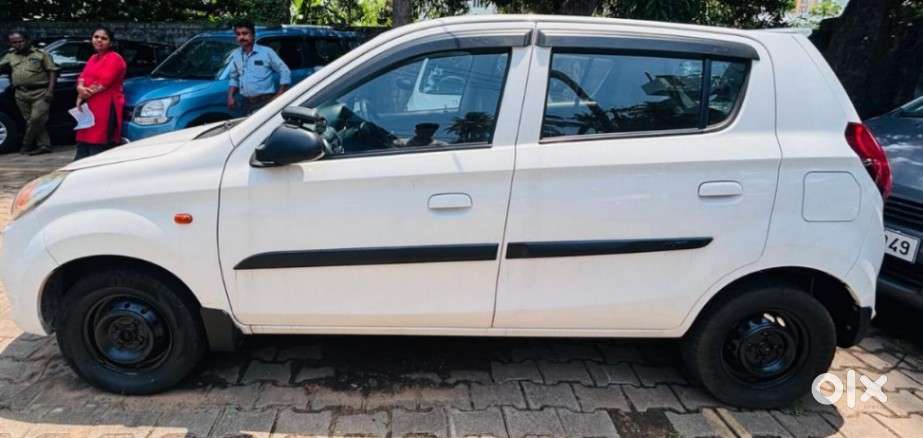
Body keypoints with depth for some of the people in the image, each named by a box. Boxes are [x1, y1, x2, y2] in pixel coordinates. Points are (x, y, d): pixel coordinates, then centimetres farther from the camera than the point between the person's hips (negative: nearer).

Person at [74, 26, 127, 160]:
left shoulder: (114, 58, -6)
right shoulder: (93, 58, 23)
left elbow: (102, 83, -14)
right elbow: (82, 78, 15)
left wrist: (83, 94, -3)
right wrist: (81, 88, -9)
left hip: (106, 109, -9)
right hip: (89, 109, 9)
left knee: (98, 150, -12)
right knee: (83, 148, 10)